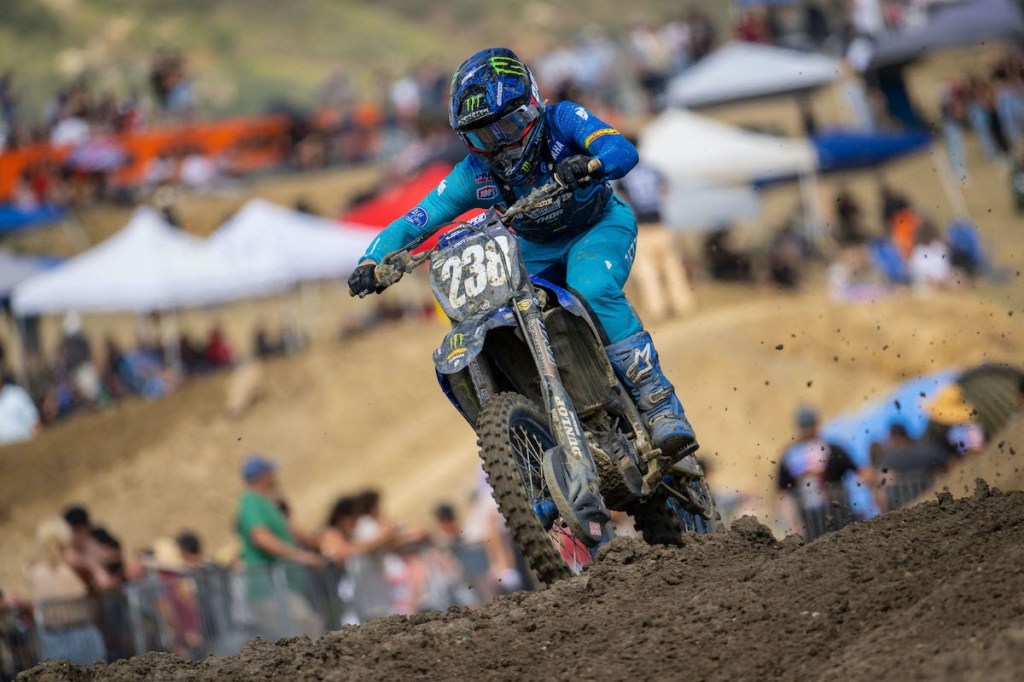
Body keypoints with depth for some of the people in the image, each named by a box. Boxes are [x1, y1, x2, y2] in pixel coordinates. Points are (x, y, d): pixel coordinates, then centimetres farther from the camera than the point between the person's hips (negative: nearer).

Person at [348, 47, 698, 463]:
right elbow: (412, 224, -14)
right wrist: (371, 263, -33)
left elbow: (623, 151, -37)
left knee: (593, 290, -37)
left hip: (599, 229, -4)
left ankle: (661, 406, -34)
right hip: (537, 251, 4)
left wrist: (590, 166, -59)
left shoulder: (562, 120, -23)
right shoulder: (475, 175, -14)